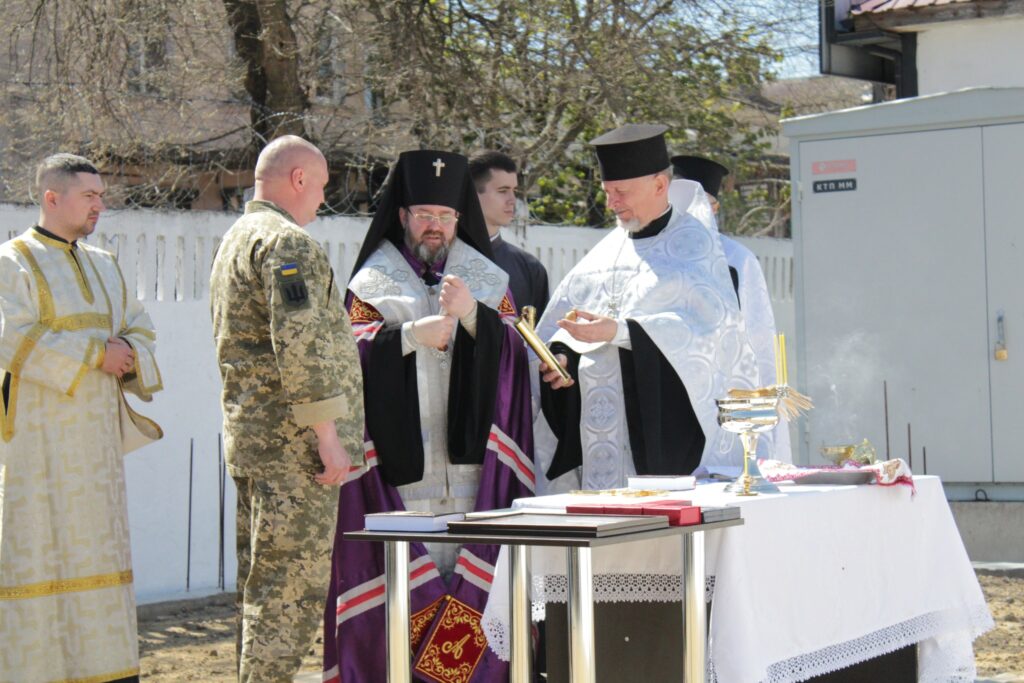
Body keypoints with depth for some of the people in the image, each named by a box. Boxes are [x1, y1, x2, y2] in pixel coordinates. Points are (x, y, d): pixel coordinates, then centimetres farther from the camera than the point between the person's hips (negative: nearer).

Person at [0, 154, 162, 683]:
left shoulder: (103, 266, 15)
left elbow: (139, 327, 16)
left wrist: (130, 353, -7)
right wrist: (95, 353, -17)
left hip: (96, 435, 7)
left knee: (98, 546, 8)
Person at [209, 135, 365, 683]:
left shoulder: (235, 239, 20)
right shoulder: (287, 242, -13)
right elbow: (299, 343, -22)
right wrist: (328, 435, -20)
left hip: (250, 436, 10)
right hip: (293, 445, -10)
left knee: (260, 587, 14)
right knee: (291, 590, -8)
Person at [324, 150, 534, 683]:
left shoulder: (488, 279, 15)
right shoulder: (375, 279, 10)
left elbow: (512, 353, 4)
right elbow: (353, 352, -1)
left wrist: (471, 314, -12)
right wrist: (411, 335, -14)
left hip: (469, 444, 1)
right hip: (399, 451, -1)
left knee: (471, 562, -5)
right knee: (406, 561, -8)